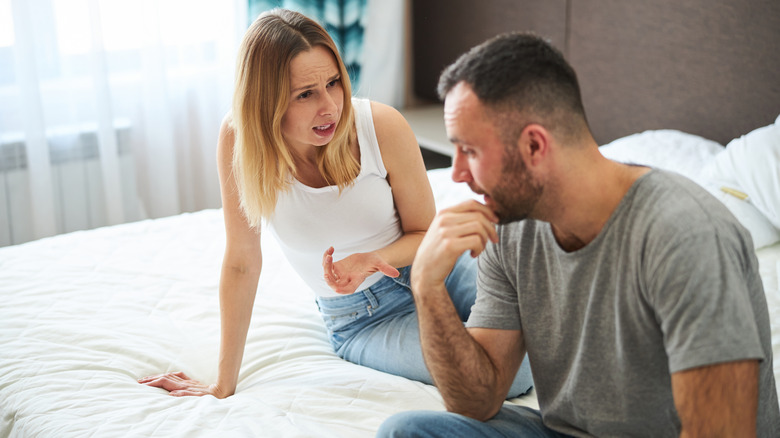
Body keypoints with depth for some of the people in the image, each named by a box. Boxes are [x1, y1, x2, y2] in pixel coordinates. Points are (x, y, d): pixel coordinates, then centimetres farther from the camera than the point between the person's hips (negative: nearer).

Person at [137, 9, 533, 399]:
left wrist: (374, 260, -27)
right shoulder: (239, 139, -19)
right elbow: (241, 262, -10)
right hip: (359, 320, -1)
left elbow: (425, 232, -4)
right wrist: (223, 385, -7)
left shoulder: (382, 125, -20)